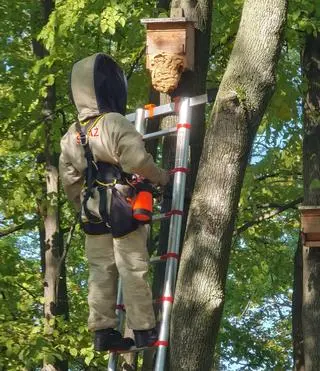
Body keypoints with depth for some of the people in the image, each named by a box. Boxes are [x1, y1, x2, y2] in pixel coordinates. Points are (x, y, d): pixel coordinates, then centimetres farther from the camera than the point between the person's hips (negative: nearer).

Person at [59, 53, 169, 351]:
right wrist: (161, 177, -3)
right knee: (133, 271, -1)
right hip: (123, 208, -6)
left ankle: (102, 331, 10)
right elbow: (138, 160, -20)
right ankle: (143, 331, 3)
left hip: (92, 211, 7)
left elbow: (69, 180, 12)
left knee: (100, 271, 9)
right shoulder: (115, 124, -15)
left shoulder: (71, 136, 9)